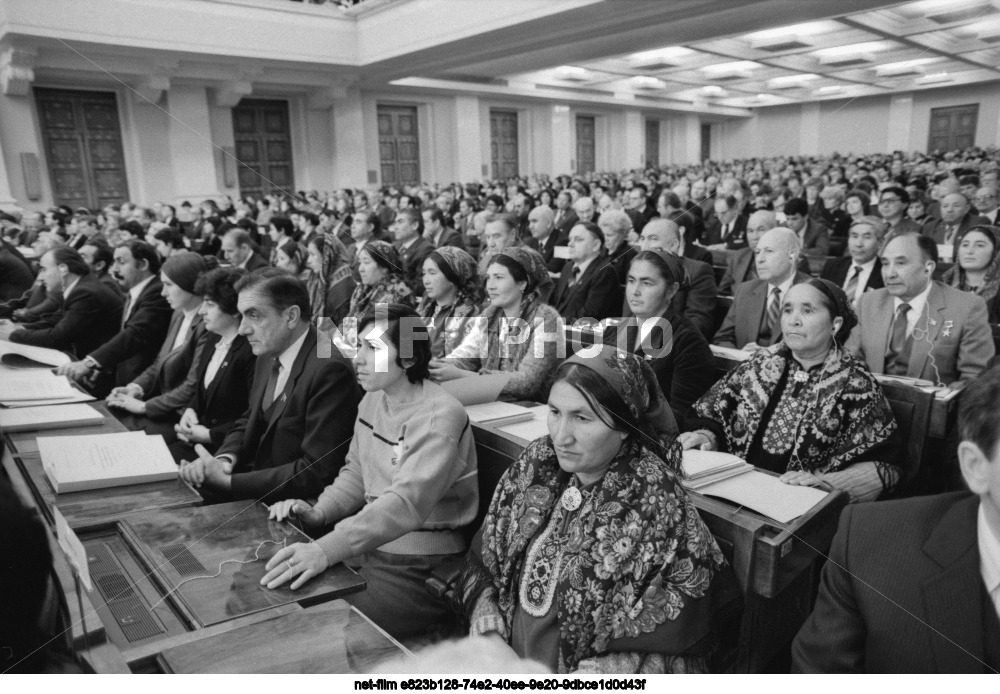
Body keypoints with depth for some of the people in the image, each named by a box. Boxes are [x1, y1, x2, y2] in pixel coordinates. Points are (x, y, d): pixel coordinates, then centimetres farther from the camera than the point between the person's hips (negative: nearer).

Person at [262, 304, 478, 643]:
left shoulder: (440, 416, -21)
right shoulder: (374, 399, 5)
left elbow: (407, 503, -32)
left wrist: (326, 549, -42)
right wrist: (318, 513, -6)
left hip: (419, 565, -7)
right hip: (367, 540, 8)